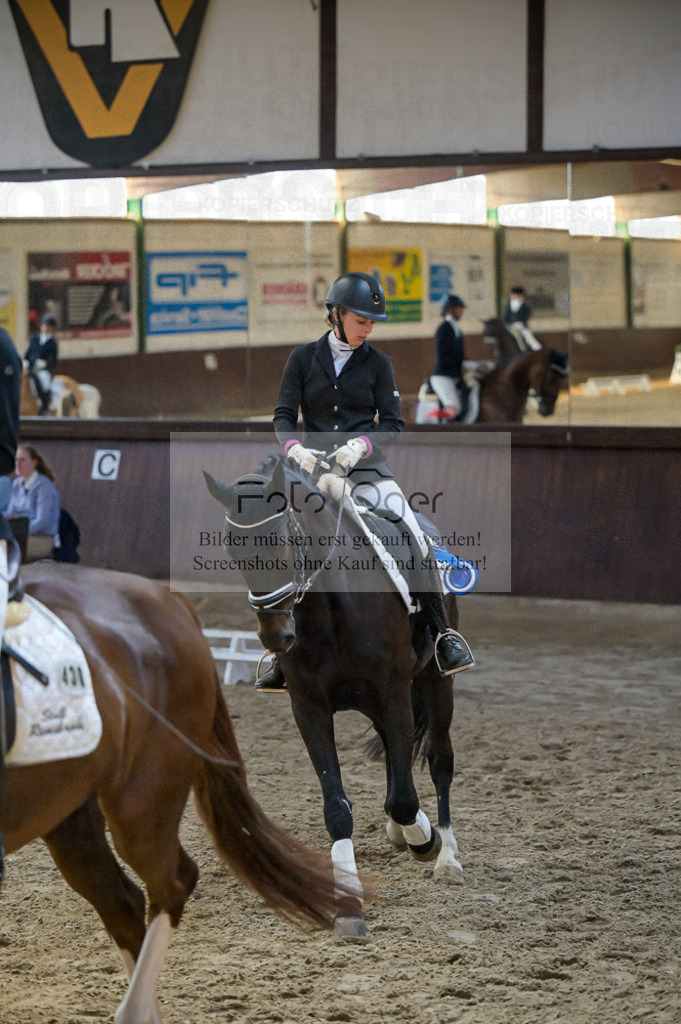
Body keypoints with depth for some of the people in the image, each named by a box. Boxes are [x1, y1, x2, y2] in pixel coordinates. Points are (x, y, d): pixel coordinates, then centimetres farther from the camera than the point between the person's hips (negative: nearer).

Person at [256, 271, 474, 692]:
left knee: (415, 539, -20)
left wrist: (362, 444, -18)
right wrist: (294, 447, -19)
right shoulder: (304, 358, 5)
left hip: (367, 467, -1)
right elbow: (284, 415, 3)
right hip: (314, 466, 1)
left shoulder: (377, 364, 5)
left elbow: (393, 423, 2)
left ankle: (443, 634, -16)